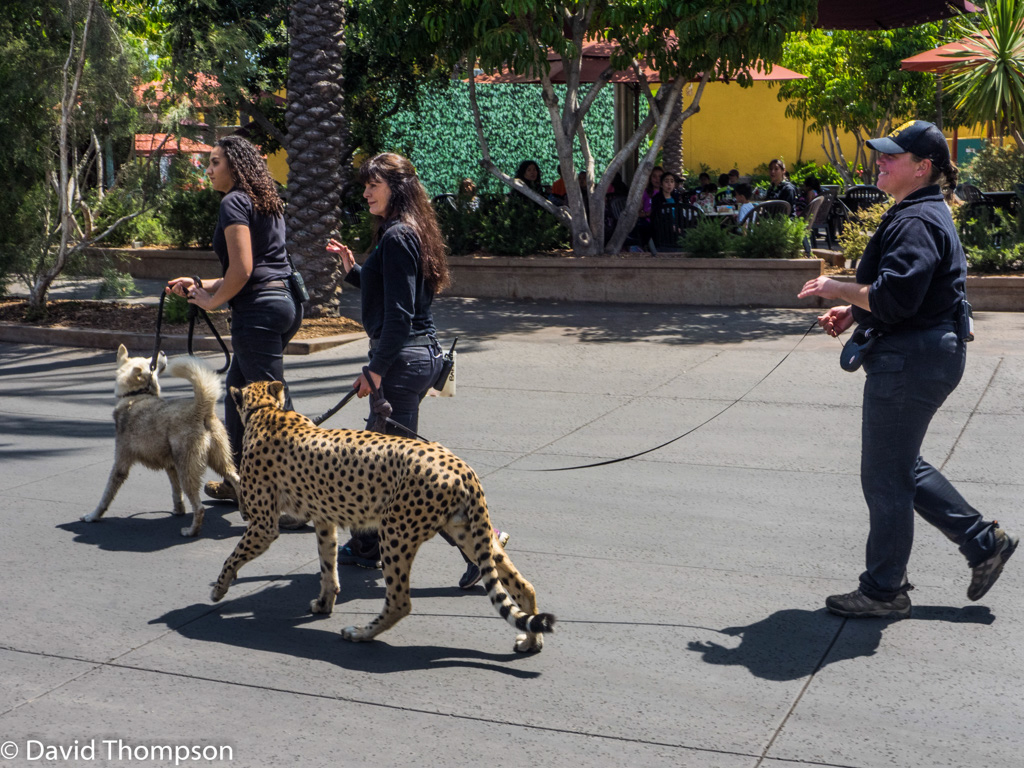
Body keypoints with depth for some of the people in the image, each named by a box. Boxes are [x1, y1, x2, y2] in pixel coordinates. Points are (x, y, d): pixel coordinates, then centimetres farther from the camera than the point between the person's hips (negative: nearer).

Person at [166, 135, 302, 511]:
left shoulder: (234, 202, -8)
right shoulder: (267, 204, 19)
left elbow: (242, 270, -18)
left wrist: (211, 300, -3)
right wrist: (201, 285, 20)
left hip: (258, 310, -10)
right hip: (284, 300, 10)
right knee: (237, 391, 21)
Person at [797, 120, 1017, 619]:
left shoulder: (917, 222, -20)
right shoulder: (922, 214, 15)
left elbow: (893, 298, -29)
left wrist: (837, 289, -15)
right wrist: (853, 312, 10)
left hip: (910, 362, -11)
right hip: (929, 353, 11)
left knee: (885, 477, 1)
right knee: (903, 466, 21)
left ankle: (884, 591, 15)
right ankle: (984, 542, 28)